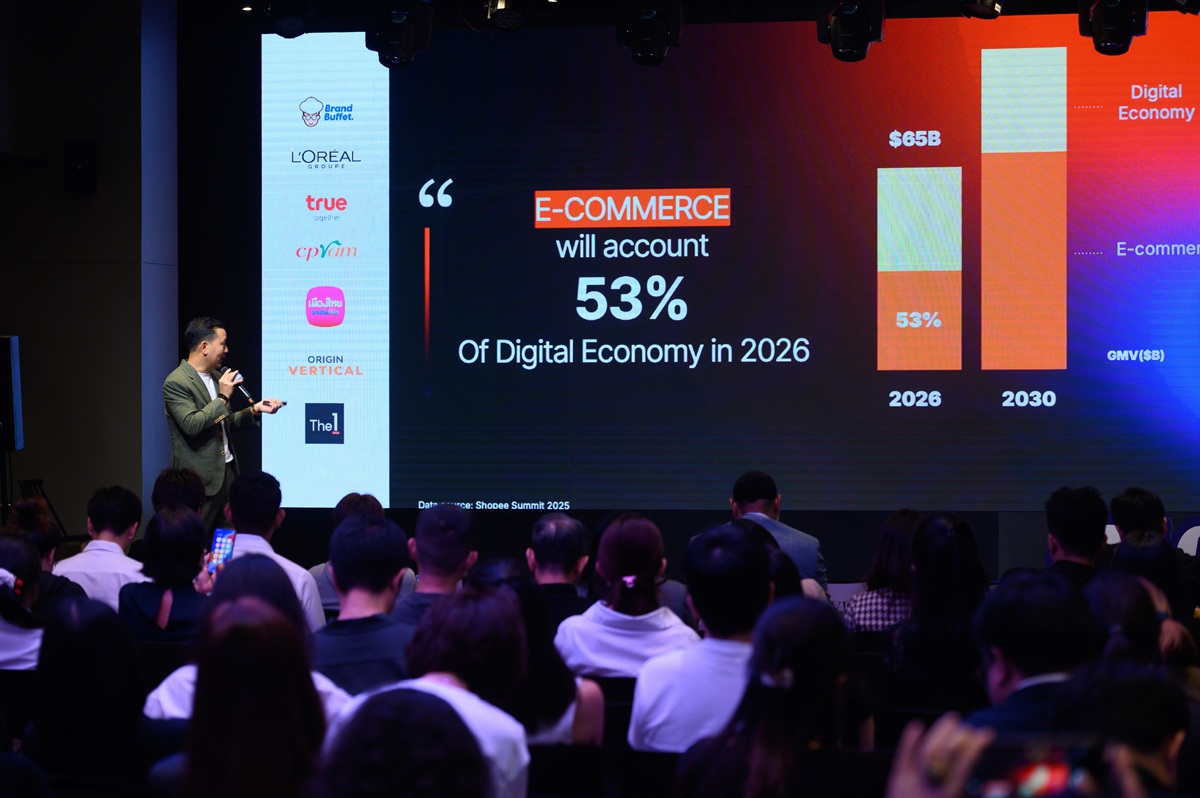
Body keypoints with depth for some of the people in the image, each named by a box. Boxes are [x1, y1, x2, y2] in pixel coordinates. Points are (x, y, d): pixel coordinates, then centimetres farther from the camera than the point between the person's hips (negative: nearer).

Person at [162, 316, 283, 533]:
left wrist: (254, 410, 7)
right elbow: (191, 425, -22)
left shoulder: (216, 376, 13)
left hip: (227, 470, 8)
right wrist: (223, 397, -18)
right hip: (201, 479, -8)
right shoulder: (176, 383, -13)